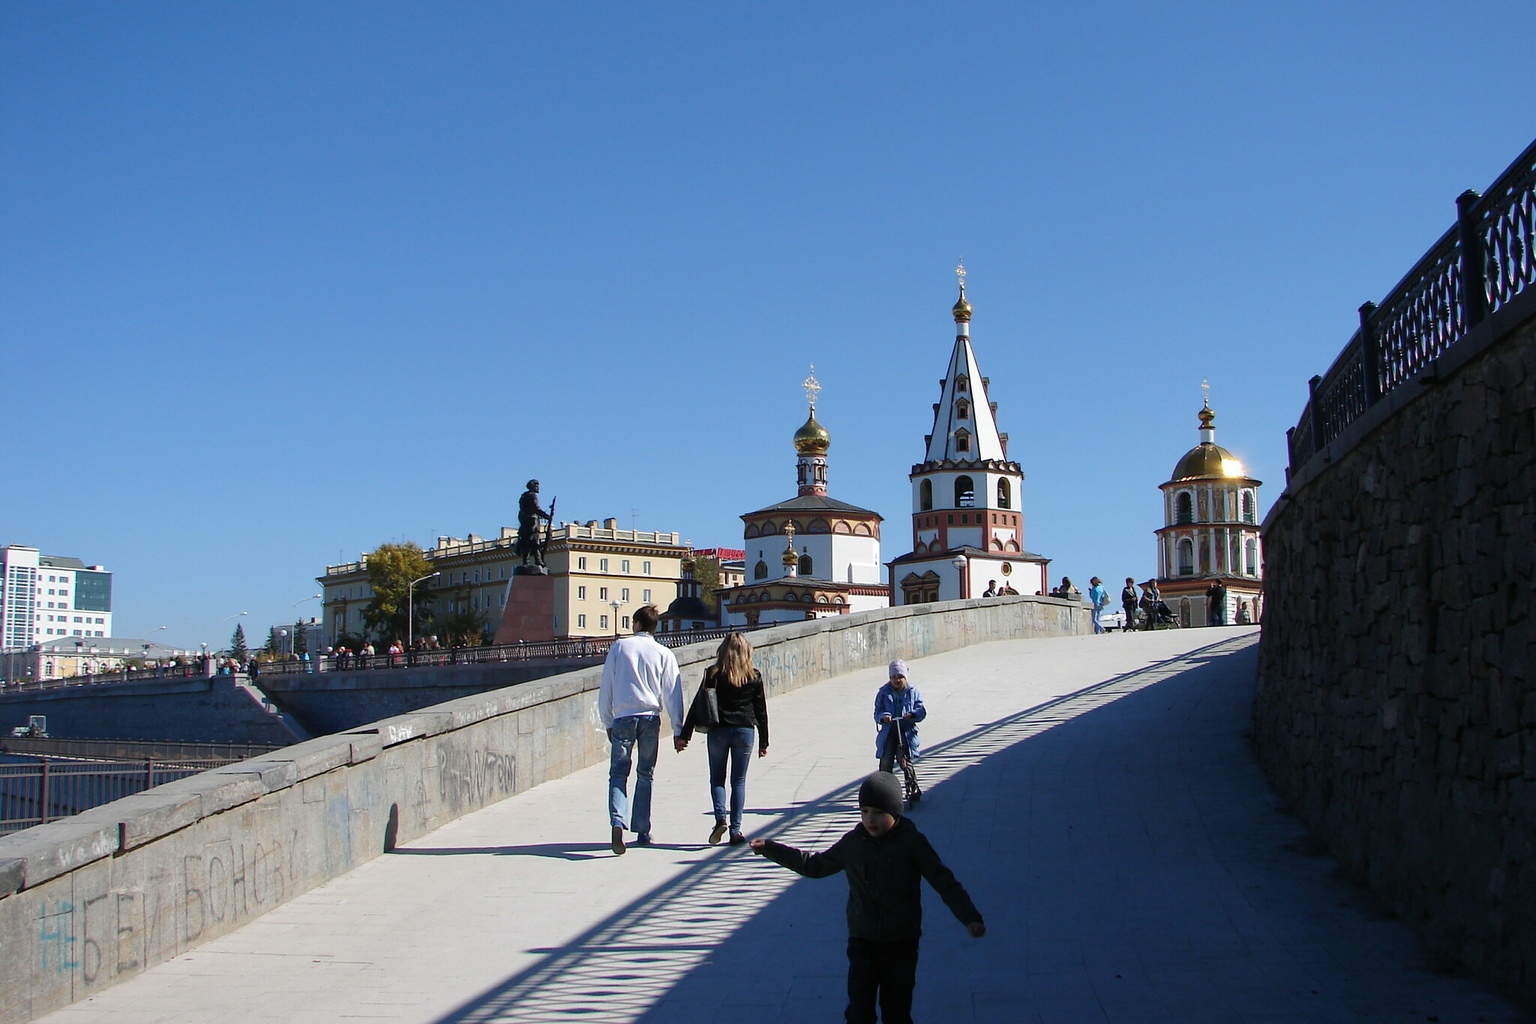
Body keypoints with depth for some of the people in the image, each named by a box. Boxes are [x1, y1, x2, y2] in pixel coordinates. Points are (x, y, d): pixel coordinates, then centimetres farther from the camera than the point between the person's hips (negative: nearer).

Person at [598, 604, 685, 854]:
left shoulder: (619, 647, 5)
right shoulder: (664, 654, 4)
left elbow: (606, 687, 6)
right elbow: (672, 695, 2)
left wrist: (607, 722, 14)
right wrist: (678, 731, 6)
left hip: (622, 717, -1)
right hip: (650, 718, 1)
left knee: (618, 773, 1)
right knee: (645, 775, 12)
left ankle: (618, 822, -23)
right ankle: (642, 832, 14)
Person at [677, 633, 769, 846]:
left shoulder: (713, 674, -2)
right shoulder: (754, 677, 1)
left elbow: (697, 705, -2)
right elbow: (761, 710, 5)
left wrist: (685, 735, 1)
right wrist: (764, 742, 12)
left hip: (718, 731, -1)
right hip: (744, 731, 1)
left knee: (716, 778, 12)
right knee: (739, 781, 8)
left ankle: (721, 818, -10)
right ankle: (735, 830, 4)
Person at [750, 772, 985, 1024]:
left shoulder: (912, 842, -7)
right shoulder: (852, 842, 0)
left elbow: (945, 882, -7)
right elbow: (815, 865, 13)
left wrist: (970, 917, -19)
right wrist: (770, 849, 10)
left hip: (901, 945, -2)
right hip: (862, 944, 2)